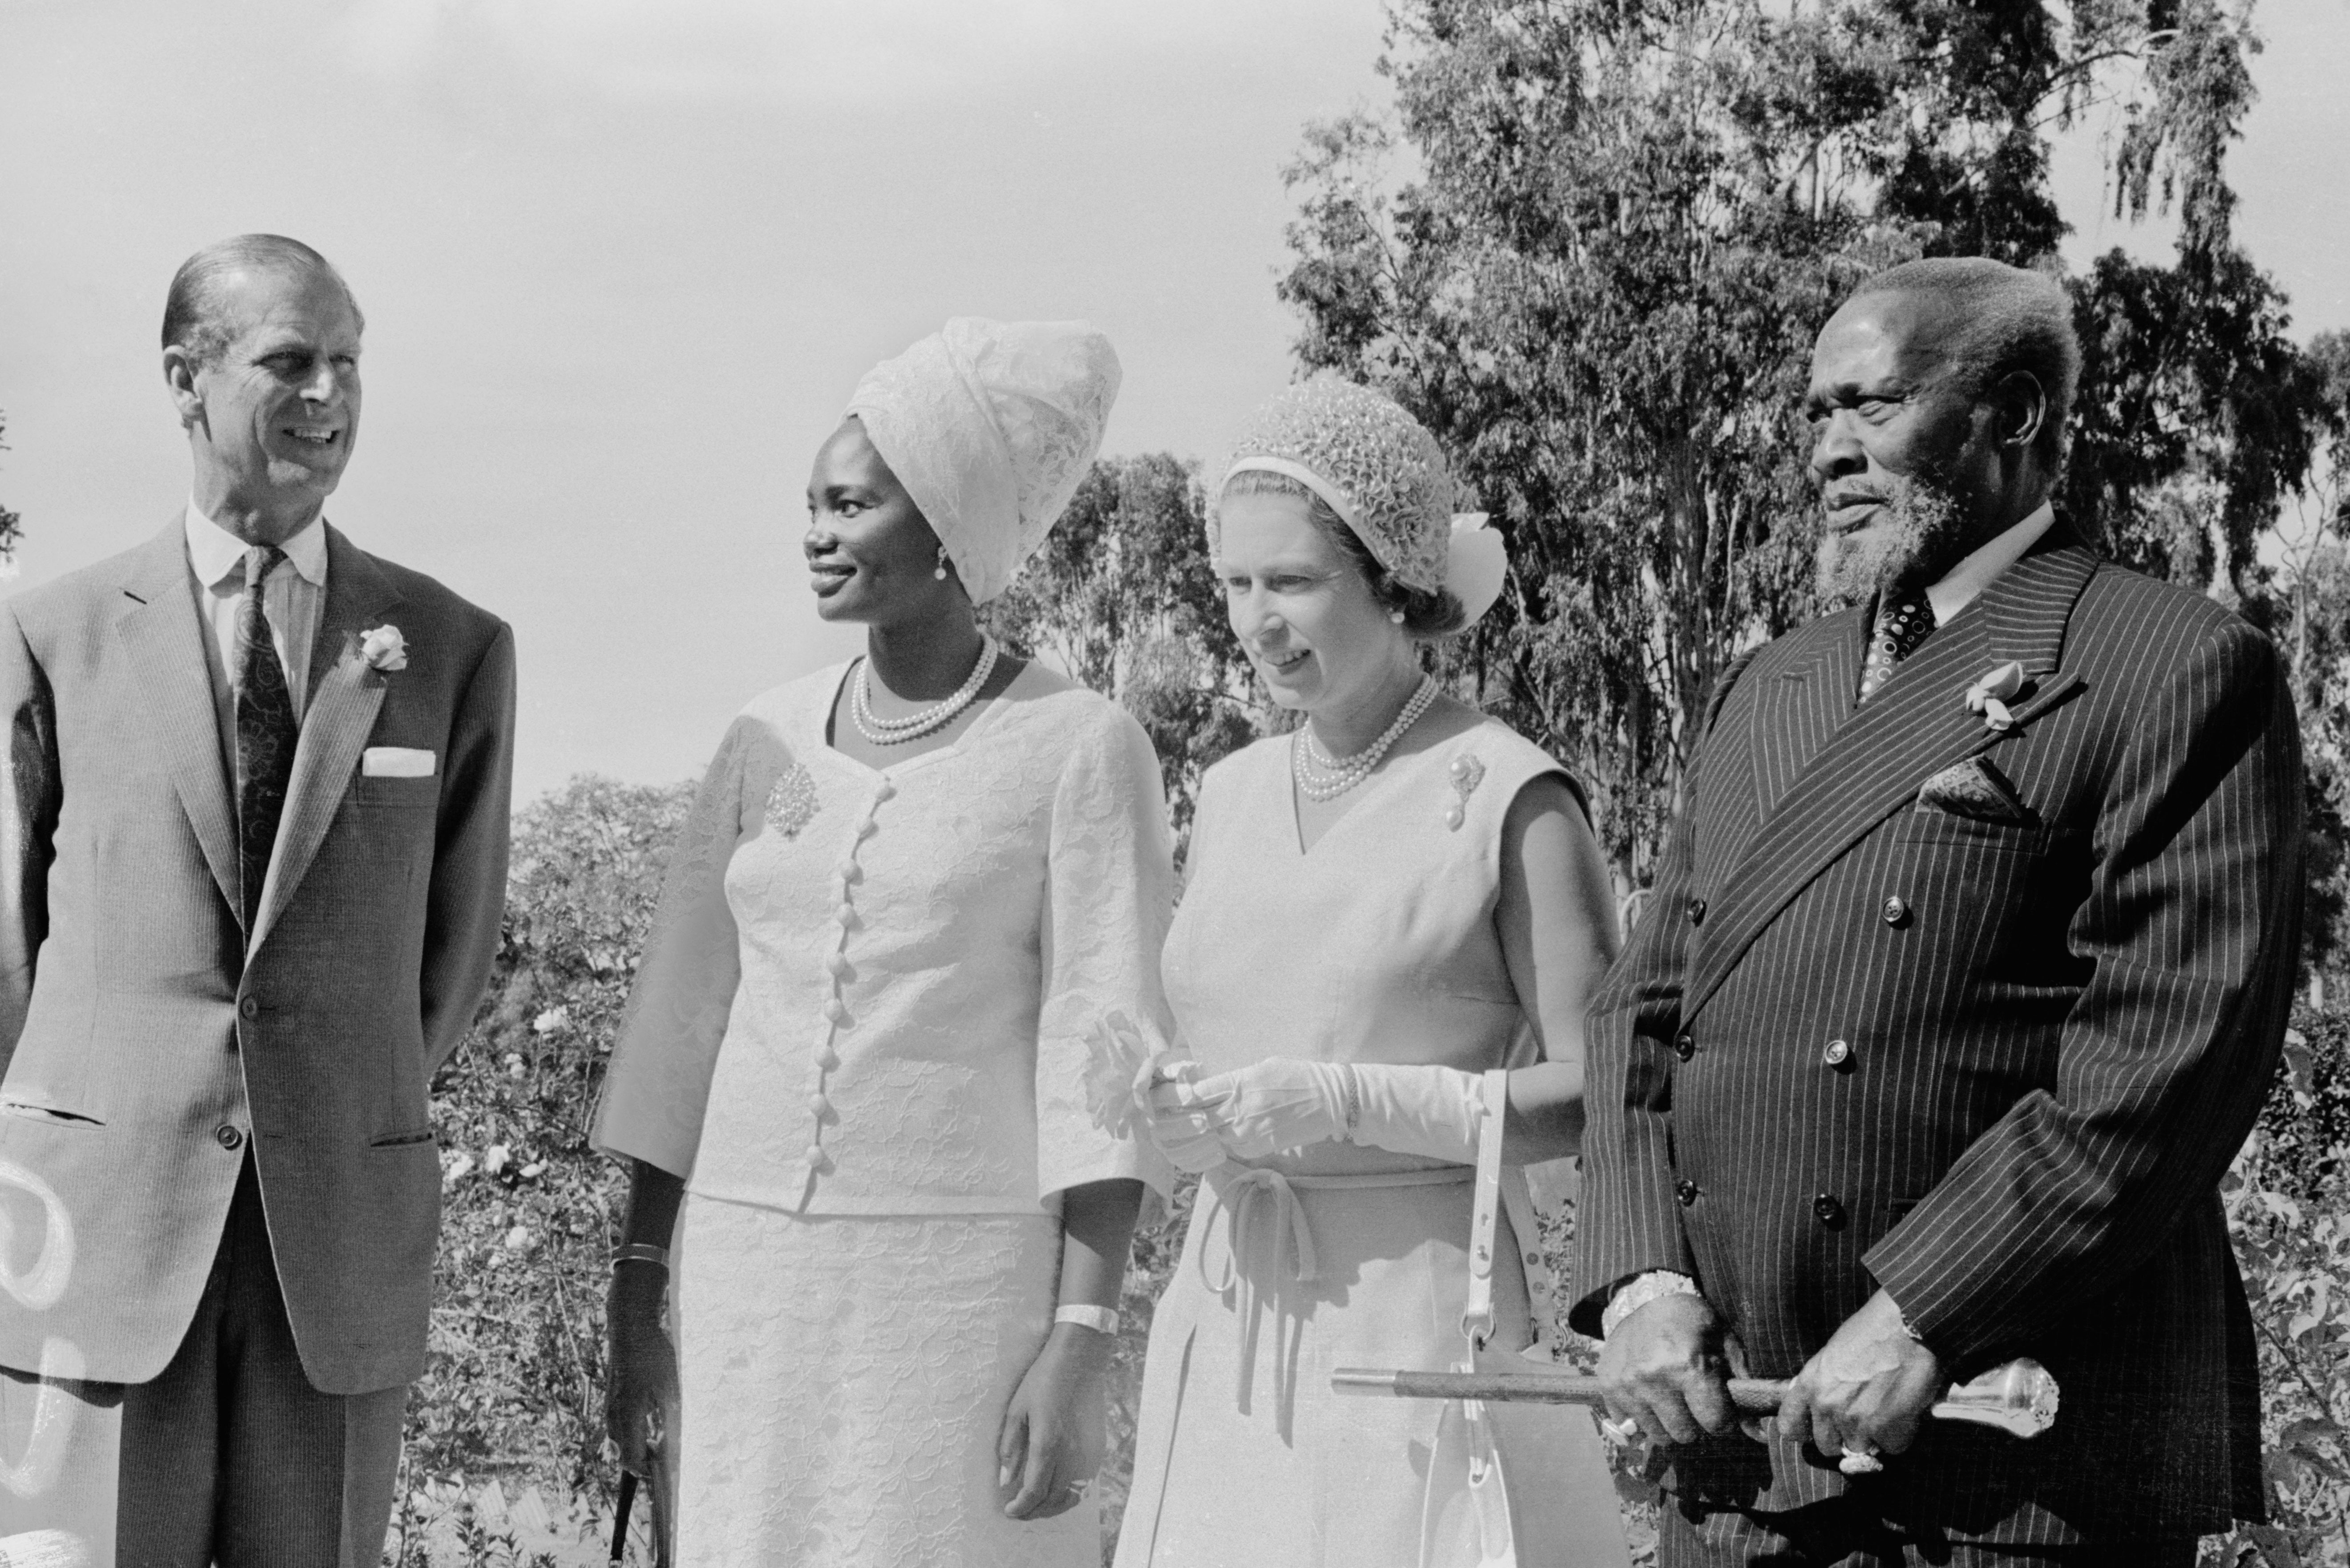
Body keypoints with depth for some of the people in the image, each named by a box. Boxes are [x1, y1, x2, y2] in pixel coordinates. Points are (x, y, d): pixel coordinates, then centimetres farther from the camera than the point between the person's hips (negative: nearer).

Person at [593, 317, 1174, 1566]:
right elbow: (684, 1023, 10)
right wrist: (634, 1304, 7)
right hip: (756, 1273, 5)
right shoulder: (769, 740, 8)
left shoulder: (1080, 749, -6)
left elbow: (1101, 1063, -9)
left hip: (967, 1279, -4)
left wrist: (1080, 1346, -16)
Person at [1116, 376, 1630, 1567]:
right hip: (1224, 1306, 5)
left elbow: (1599, 1095, -9)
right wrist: (1172, 1110, -1)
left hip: (1415, 1302, -5)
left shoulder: (1507, 798, -6)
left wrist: (1345, 1103, -16)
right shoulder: (1232, 795, 12)